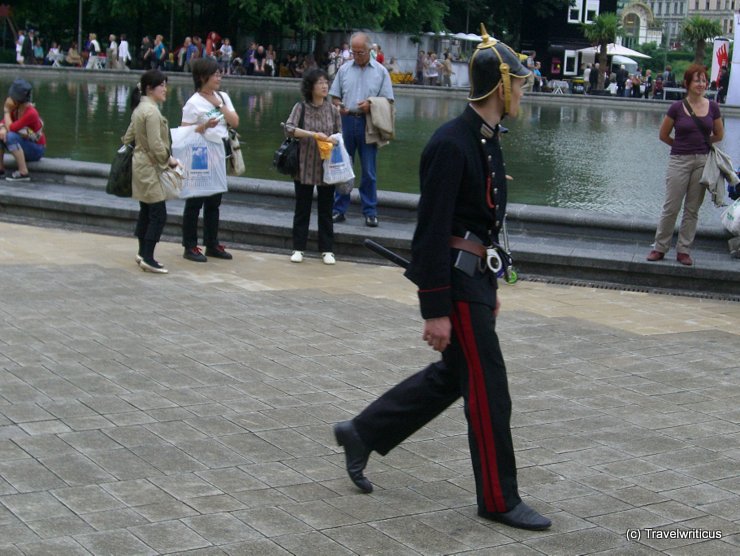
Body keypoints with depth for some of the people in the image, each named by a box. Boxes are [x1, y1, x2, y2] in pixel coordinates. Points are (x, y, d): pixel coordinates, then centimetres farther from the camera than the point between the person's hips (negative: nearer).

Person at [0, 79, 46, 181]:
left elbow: (11, 128, -30)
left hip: (36, 151, -8)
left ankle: (23, 172, -28)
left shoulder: (31, 113, -29)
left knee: (11, 137, -32)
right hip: (25, 146, 8)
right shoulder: (16, 108, -6)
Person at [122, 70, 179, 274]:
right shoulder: (151, 111, -18)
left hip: (140, 164, 10)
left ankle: (143, 253, 22)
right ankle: (147, 258, -9)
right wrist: (169, 160, -9)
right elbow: (156, 144, -21)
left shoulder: (139, 108, 12)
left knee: (146, 212, 16)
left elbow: (128, 137, 18)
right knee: (158, 214, -8)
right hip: (150, 167, -10)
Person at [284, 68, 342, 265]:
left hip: (327, 166, 1)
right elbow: (289, 128, -17)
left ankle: (327, 249, 16)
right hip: (304, 166, -1)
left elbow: (340, 135, 8)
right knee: (302, 208, 8)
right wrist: (313, 134, -26)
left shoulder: (332, 110, 2)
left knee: (326, 209, 7)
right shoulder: (301, 107, -3)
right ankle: (298, 248, 17)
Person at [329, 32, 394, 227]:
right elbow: (335, 96, 11)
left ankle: (370, 212, 10)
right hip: (347, 121, 2)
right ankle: (339, 209, 13)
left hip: (368, 124, -2)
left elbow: (388, 100, 2)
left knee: (369, 170, 3)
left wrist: (371, 105, -16)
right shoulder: (344, 69, 9)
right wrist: (339, 107, -10)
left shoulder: (381, 72, 4)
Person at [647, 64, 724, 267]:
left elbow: (719, 135, 14)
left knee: (692, 210, 7)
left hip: (703, 162, 2)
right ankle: (660, 248, 11)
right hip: (679, 161, -2)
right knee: (671, 207, 0)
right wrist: (682, 145, 10)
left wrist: (700, 144, 10)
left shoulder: (712, 107, 2)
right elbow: (663, 135, 4)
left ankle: (684, 250, 15)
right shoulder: (677, 108, -5)